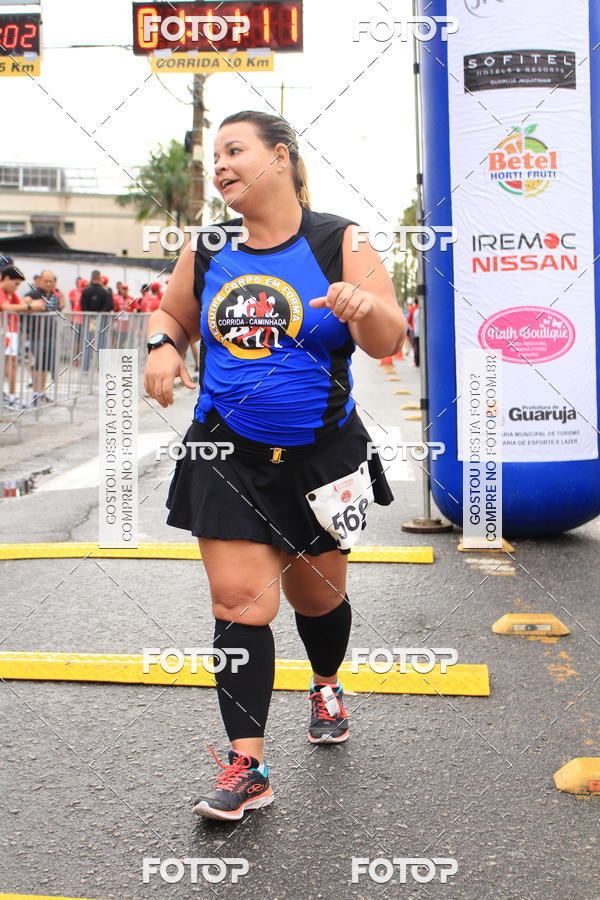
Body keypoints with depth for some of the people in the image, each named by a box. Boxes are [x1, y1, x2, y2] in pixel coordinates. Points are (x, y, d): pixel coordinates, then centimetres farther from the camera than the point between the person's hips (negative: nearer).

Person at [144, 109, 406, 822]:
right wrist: (162, 347, -4)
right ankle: (246, 767, 1)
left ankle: (326, 684, 48)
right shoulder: (207, 254, 4)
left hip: (320, 456, -1)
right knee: (238, 602, -6)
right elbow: (170, 316, 19)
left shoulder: (338, 243, -6)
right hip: (228, 456, 2)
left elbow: (389, 342, -13)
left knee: (315, 595, 15)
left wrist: (364, 307, -35)